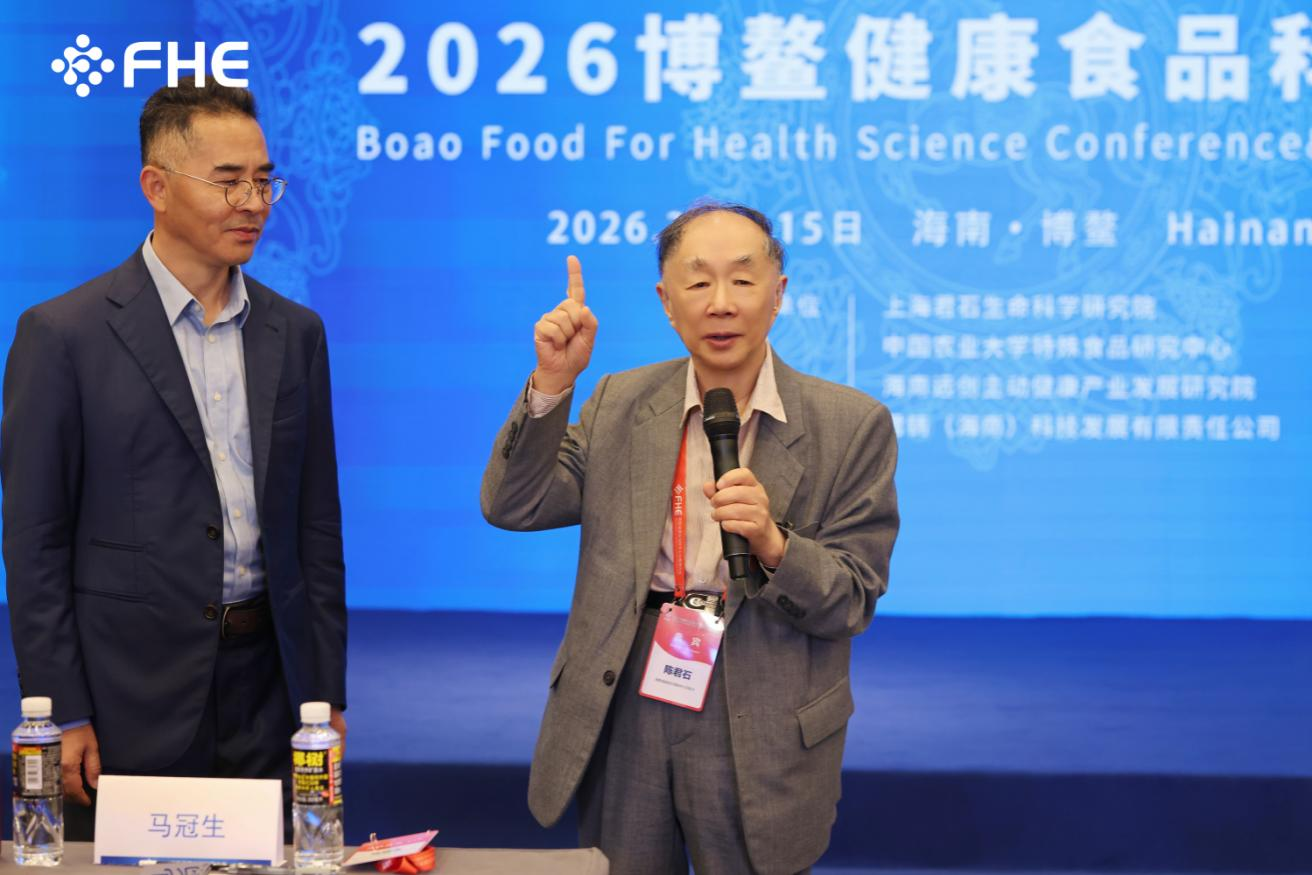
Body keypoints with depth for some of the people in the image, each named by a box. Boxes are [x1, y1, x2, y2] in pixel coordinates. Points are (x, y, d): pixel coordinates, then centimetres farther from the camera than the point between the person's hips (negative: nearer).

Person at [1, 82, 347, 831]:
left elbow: (317, 528, 12)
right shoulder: (62, 334, -4)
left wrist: (328, 696, 8)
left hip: (267, 691, 4)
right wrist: (62, 714, -8)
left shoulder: (296, 333, 9)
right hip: (130, 699, -3)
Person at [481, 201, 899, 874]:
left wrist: (772, 542, -24)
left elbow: (852, 601, -5)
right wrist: (551, 385, -14)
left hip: (759, 735, -2)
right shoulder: (619, 404, 5)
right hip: (622, 711, 2)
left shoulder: (852, 426, -4)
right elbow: (513, 506, -1)